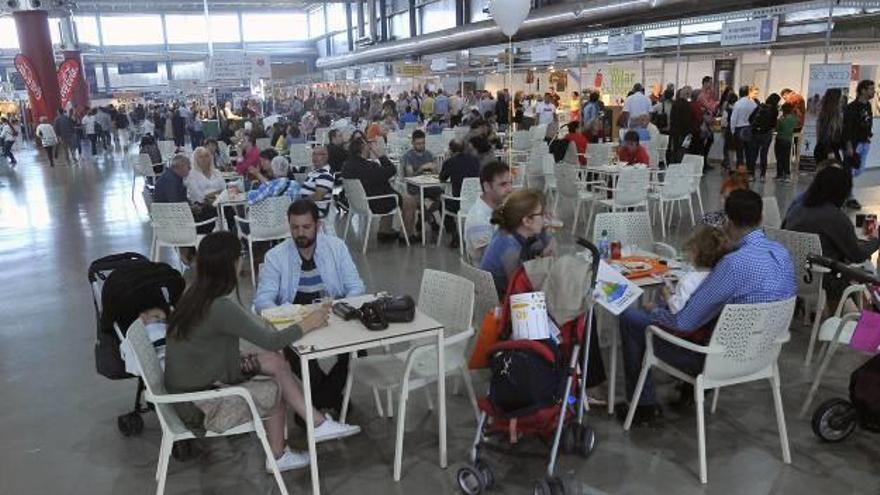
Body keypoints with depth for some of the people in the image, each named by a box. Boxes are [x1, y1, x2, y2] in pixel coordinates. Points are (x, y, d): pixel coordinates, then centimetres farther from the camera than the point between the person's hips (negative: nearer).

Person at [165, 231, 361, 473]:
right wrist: (306, 324, -12)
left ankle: (318, 423, 8)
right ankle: (277, 458, 26)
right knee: (277, 392, 3)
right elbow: (271, 341, -25)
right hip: (199, 404, -8)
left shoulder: (196, 293, -3)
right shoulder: (219, 307, -31)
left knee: (275, 362, 2)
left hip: (195, 376, 8)